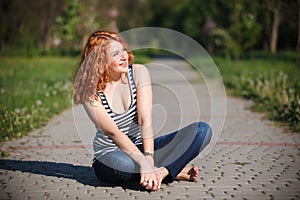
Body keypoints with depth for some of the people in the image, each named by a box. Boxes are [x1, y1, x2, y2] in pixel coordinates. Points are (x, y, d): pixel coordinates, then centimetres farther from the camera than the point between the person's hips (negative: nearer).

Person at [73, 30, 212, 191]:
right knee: (124, 165, -42)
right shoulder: (90, 91, -14)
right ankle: (175, 171, -16)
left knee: (202, 130, -14)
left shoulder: (139, 72, -8)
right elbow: (112, 132, -23)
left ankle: (161, 172, -29)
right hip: (110, 154, -3)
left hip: (141, 146, 3)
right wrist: (143, 162, -33)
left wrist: (148, 159, -29)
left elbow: (145, 119, -17)